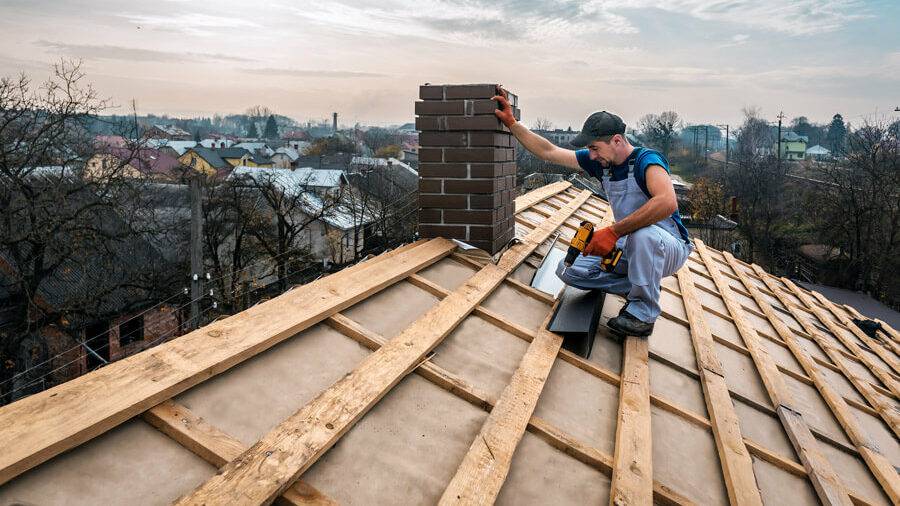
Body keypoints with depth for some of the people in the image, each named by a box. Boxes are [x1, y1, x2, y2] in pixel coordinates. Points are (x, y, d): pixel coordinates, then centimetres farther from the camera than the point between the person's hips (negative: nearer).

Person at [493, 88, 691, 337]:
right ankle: (637, 289, 3)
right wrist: (511, 122, 1)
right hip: (628, 247, 7)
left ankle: (644, 312, -20)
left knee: (644, 234, -41)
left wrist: (613, 231, -39)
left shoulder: (646, 159, -22)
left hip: (669, 248, -7)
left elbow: (667, 203, -41)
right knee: (568, 270, -6)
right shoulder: (601, 162, 0)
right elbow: (548, 152, 5)